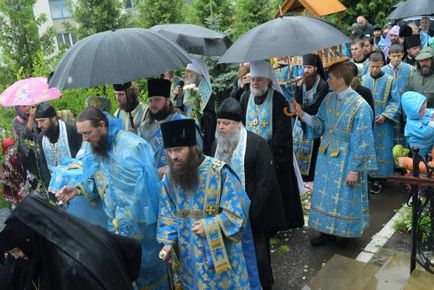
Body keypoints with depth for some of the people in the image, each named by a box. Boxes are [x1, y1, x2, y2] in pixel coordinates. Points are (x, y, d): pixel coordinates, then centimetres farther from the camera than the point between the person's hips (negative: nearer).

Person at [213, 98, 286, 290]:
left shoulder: (256, 144, -16)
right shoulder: (218, 144, 3)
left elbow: (265, 183, -16)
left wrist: (251, 212, -16)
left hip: (253, 215, -5)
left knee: (258, 256, 7)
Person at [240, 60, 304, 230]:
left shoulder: (278, 100, -10)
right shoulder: (245, 99, 5)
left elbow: (282, 131, -14)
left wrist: (269, 151, -18)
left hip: (275, 155, -4)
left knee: (278, 189, 5)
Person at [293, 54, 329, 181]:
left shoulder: (323, 84, -13)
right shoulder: (303, 82, 5)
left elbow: (316, 106, -16)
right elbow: (298, 101, 0)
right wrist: (298, 87, -13)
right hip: (301, 120, 6)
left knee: (310, 151, 0)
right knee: (297, 146, 8)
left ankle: (309, 177, 11)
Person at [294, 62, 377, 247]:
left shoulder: (360, 106, -20)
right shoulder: (329, 99, 1)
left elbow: (362, 141, -18)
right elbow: (320, 124, 9)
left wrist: (354, 170, -17)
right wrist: (302, 114, -5)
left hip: (346, 160, -6)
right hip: (326, 156, 6)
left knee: (344, 197, 10)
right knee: (325, 195, 15)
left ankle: (344, 233, 32)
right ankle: (327, 230, 32)